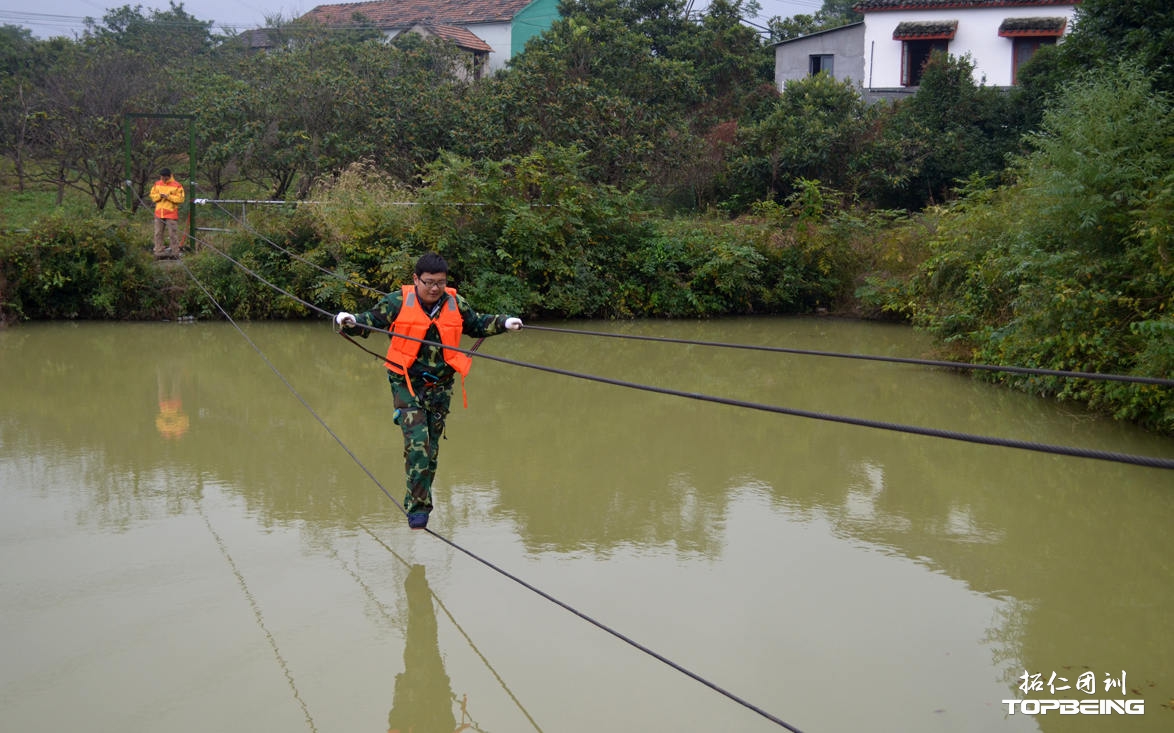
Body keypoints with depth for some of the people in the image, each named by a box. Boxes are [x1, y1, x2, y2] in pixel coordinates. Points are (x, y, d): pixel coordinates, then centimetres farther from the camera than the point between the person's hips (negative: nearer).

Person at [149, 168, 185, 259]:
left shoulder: (177, 186, -5)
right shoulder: (157, 184, 10)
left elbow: (180, 199, -8)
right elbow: (152, 195, 13)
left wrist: (169, 197, -16)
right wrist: (159, 196, -7)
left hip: (171, 214, -5)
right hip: (159, 214, 5)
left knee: (173, 234, -3)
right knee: (158, 234, 6)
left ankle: (175, 253, 2)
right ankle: (159, 252, 12)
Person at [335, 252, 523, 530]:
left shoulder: (456, 304, 3)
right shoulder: (397, 302, -7)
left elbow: (477, 325, 20)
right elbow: (369, 321, -4)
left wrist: (503, 323, 8)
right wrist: (349, 322, -25)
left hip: (440, 386, 4)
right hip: (407, 383, -4)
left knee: (431, 448, 9)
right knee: (417, 443, -17)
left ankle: (416, 503, 25)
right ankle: (418, 508, -12)